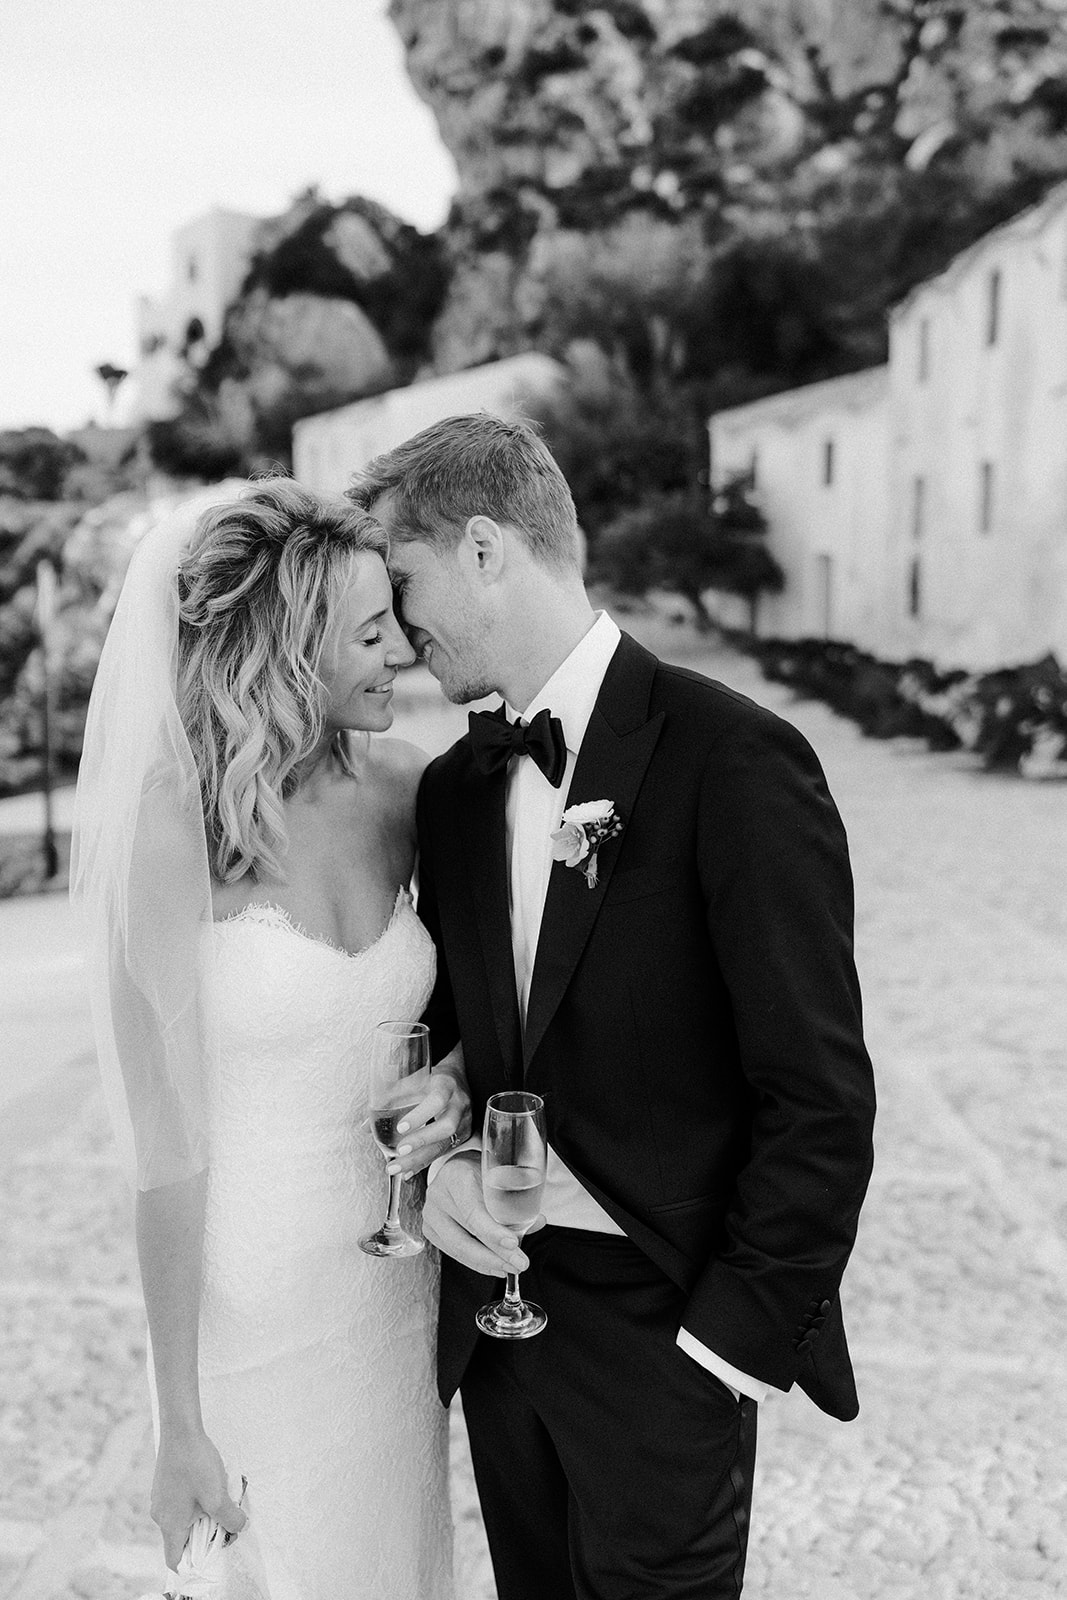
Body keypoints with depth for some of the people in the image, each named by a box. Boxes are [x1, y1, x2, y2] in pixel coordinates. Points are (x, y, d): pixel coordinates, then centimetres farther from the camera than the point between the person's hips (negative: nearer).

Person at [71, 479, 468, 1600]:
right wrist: (180, 1427, -11)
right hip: (253, 1311, -4)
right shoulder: (176, 832, -18)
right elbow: (169, 1148, -15)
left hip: (399, 1285, 5)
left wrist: (458, 1076, -9)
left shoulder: (400, 785, -5)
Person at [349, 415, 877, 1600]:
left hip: (662, 1324, -5)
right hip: (492, 1295, 6)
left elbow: (819, 1099, -16)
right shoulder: (454, 786, 4)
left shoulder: (731, 762, -17)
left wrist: (731, 1344, -13)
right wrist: (434, 1158, -6)